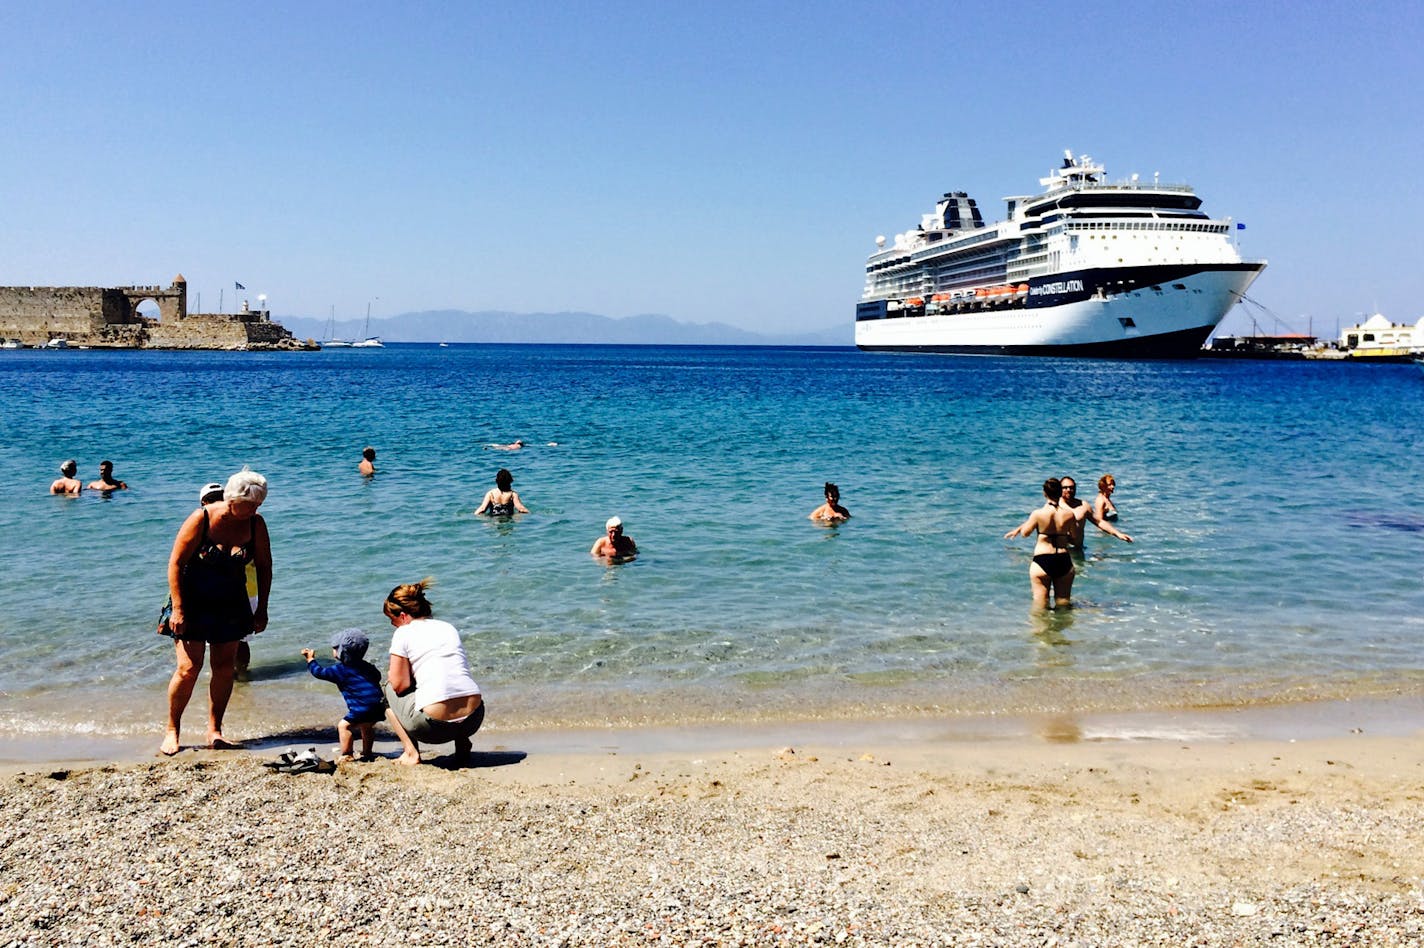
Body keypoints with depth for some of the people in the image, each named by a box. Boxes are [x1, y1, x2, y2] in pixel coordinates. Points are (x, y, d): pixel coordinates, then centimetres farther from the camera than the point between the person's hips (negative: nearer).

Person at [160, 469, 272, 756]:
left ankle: (214, 731, 16)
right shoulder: (201, 519, -17)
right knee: (188, 668, -6)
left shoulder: (255, 523, -7)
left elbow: (264, 566, 4)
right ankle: (172, 729, 13)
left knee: (224, 668, 4)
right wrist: (178, 609, -17)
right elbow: (175, 563, -13)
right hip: (194, 603, -3)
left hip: (231, 605, 4)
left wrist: (261, 609, 3)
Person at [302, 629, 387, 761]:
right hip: (379, 704, 8)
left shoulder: (340, 670, -3)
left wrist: (310, 659, 19)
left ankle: (346, 755, -1)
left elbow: (320, 672, 5)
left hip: (363, 707, -8)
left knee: (344, 725, -2)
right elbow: (377, 676, 32)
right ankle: (366, 753, 33)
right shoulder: (365, 666, 18)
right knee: (366, 726, 28)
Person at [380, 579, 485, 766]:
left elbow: (400, 685, -1)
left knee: (390, 688, 23)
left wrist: (392, 673, 20)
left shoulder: (404, 633, 0)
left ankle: (411, 752, 10)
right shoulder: (449, 628, 17)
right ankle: (462, 745, 21)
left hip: (434, 727, -5)